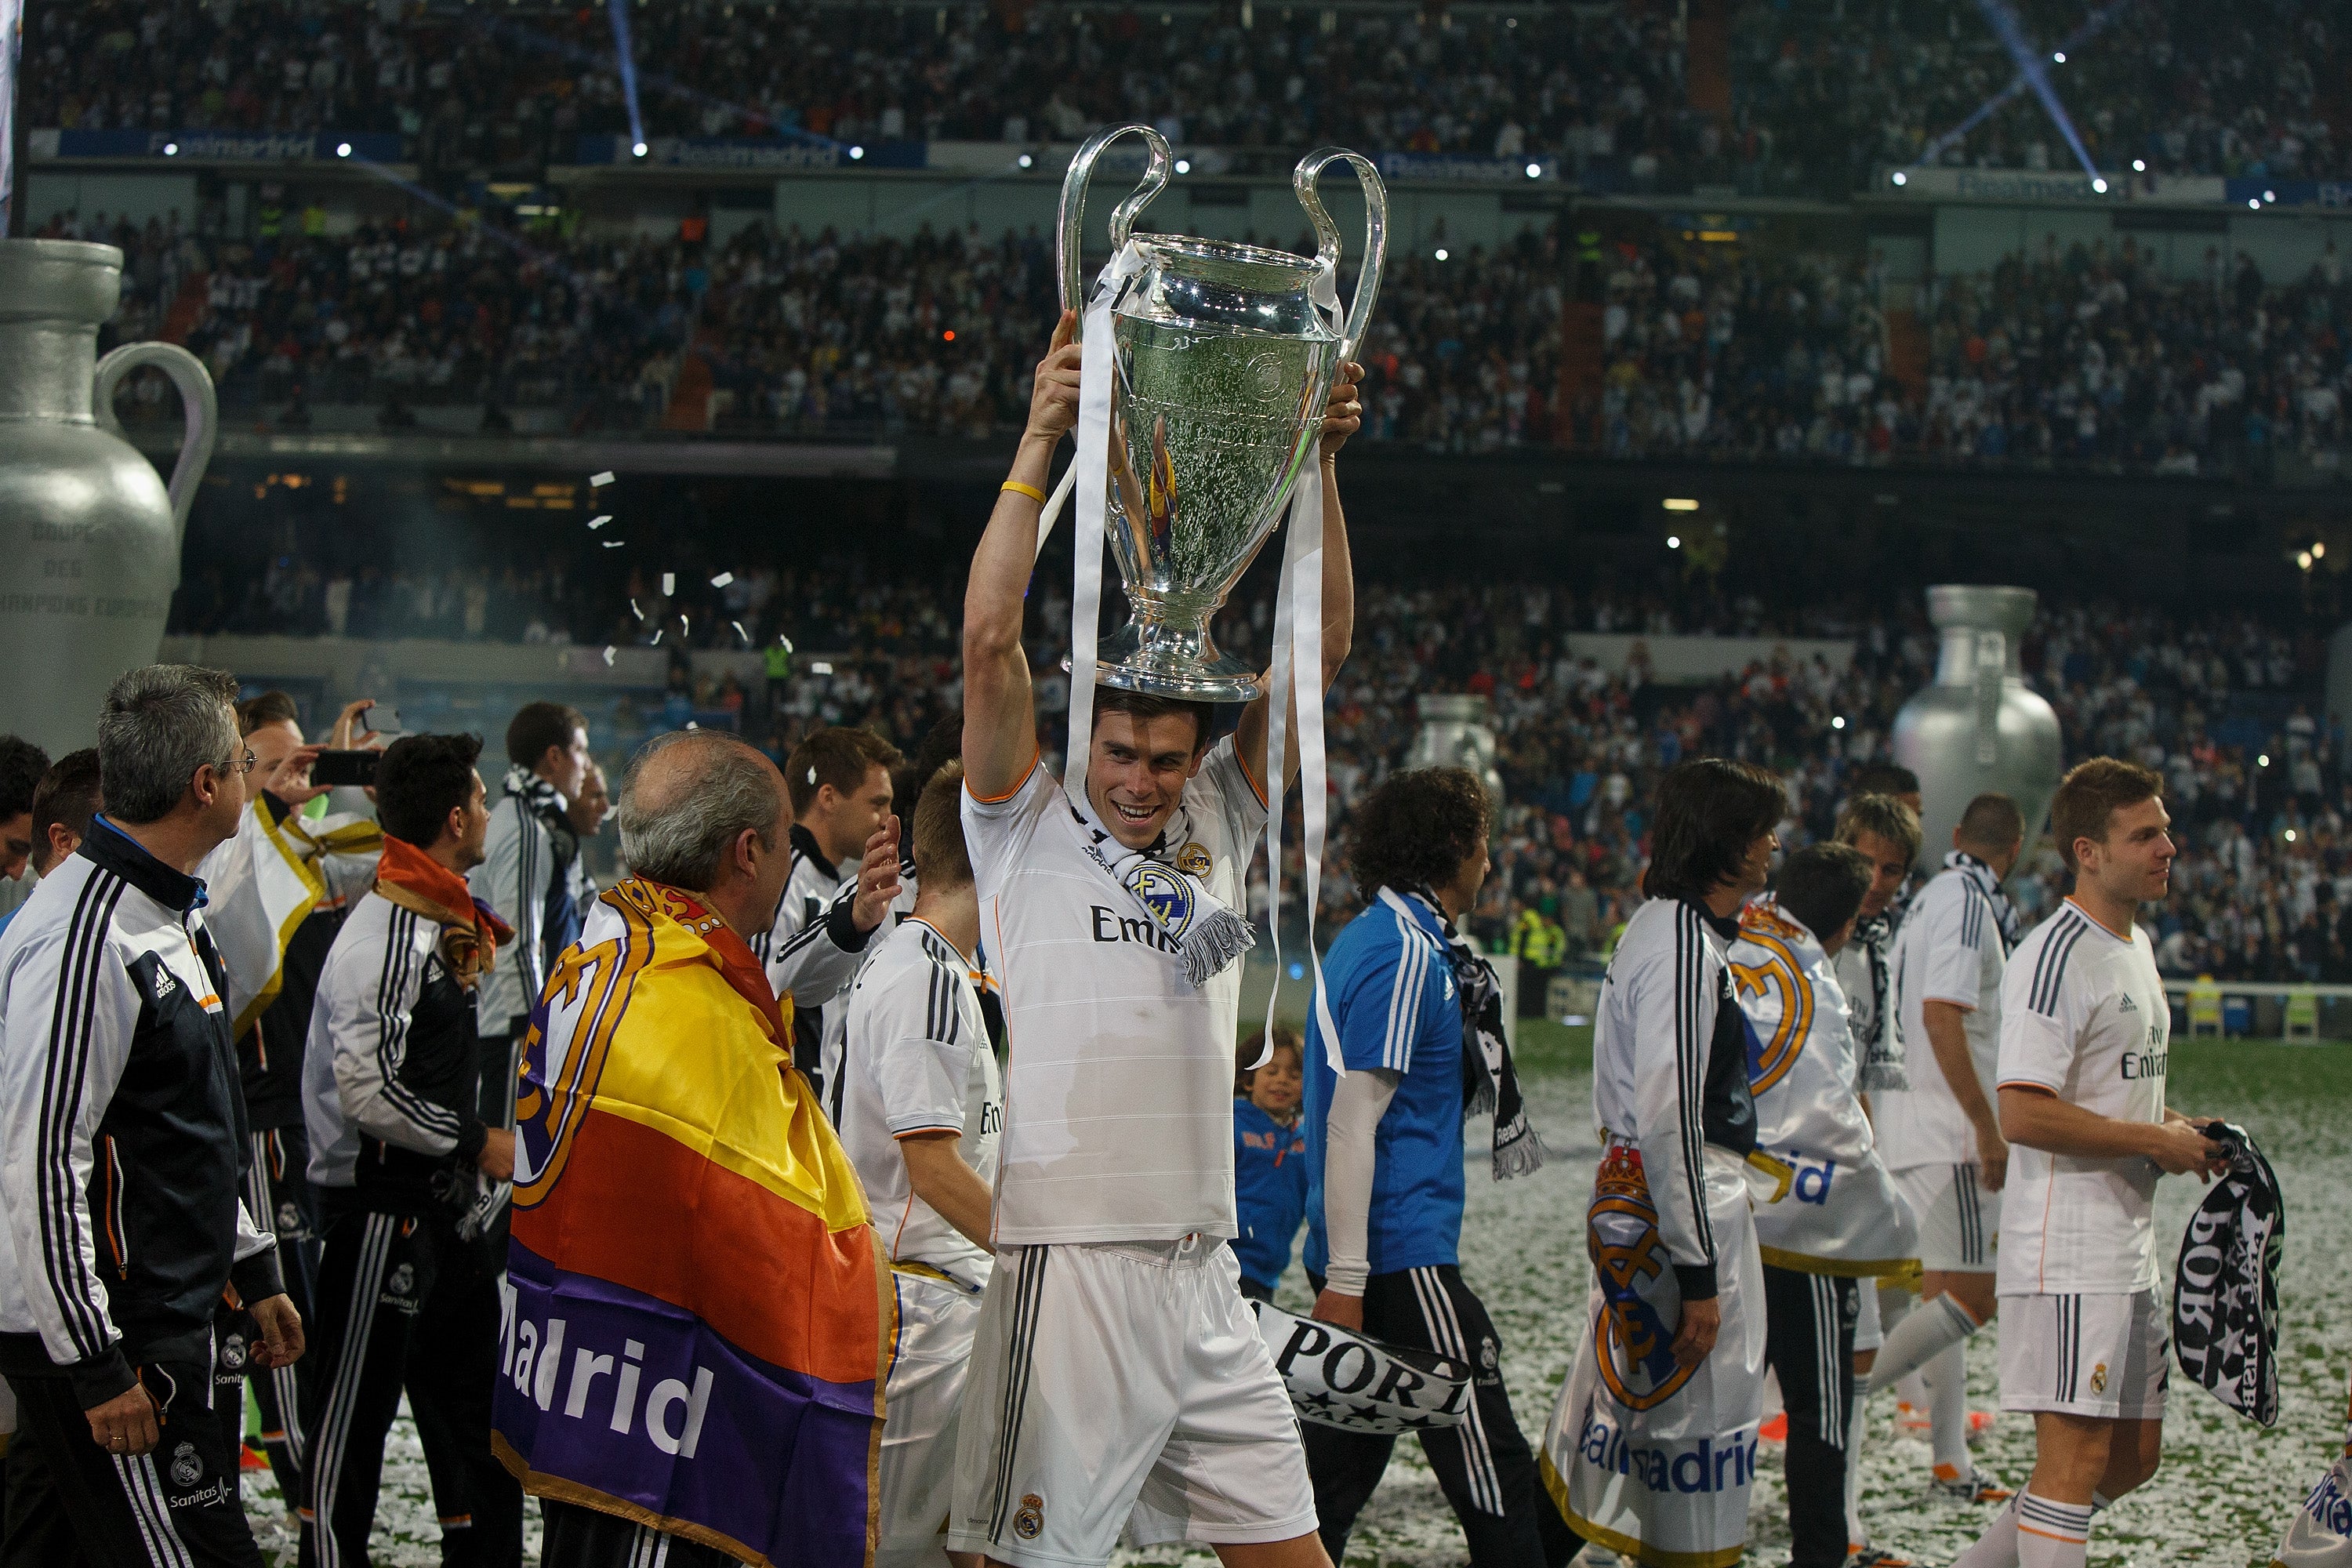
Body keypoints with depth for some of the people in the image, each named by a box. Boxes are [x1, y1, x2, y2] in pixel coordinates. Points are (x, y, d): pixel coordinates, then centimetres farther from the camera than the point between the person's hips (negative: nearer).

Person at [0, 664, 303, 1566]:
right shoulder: (85, 937, -20)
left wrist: (253, 1267, 24)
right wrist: (93, 1366, -21)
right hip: (106, 1341, -10)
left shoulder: (171, 914, 14)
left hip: (165, 1318, 10)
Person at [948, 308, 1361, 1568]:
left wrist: (1318, 463, 0)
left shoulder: (1217, 828, 13)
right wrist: (1039, 443, -13)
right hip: (1071, 1265, -5)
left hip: (1206, 1278, 5)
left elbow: (1319, 650, 9)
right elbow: (989, 640, -12)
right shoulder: (1029, 833, 1)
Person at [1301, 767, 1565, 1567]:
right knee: (1494, 1473, -6)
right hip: (1404, 1258, -10)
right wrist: (1345, 1279, -21)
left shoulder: (1365, 939, 16)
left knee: (1339, 1470, 11)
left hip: (1359, 1258, 10)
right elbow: (1353, 1123, -19)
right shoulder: (1407, 956, -14)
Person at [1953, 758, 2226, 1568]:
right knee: (2076, 1456, -10)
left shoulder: (2136, 943, 16)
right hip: (2069, 1251, -10)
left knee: (2133, 1457, 14)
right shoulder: (2054, 958, -16)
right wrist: (2158, 1141, -17)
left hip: (2131, 1249, 10)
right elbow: (2022, 1114, -24)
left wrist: (2173, 1129, 9)